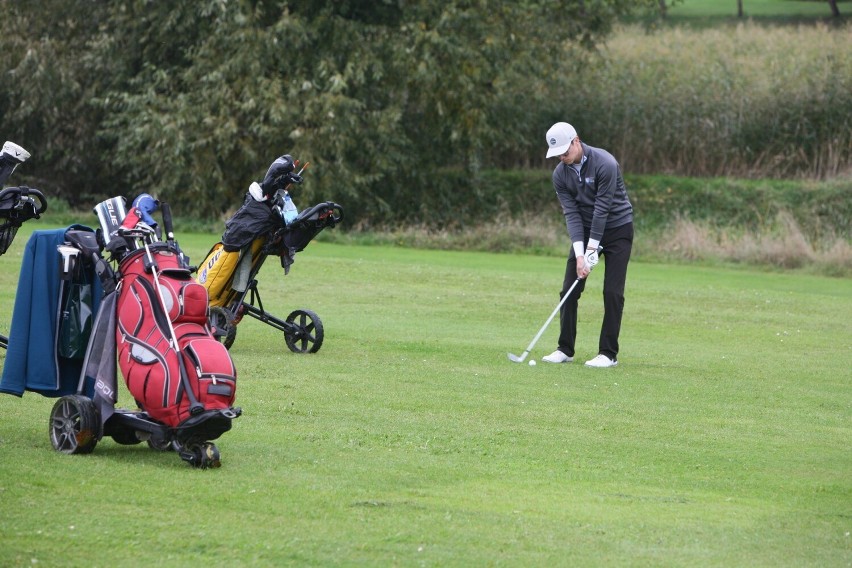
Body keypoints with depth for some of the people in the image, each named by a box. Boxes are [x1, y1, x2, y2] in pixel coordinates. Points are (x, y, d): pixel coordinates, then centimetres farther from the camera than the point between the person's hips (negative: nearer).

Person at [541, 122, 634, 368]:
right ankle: (565, 349, 9)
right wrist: (579, 255, -21)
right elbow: (572, 214, -11)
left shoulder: (605, 164, -25)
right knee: (569, 290, 0)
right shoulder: (560, 174, -7)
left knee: (612, 292, -9)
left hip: (617, 229, -5)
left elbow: (602, 209, -25)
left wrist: (591, 251, -24)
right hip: (585, 229, 5)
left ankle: (608, 354, -3)